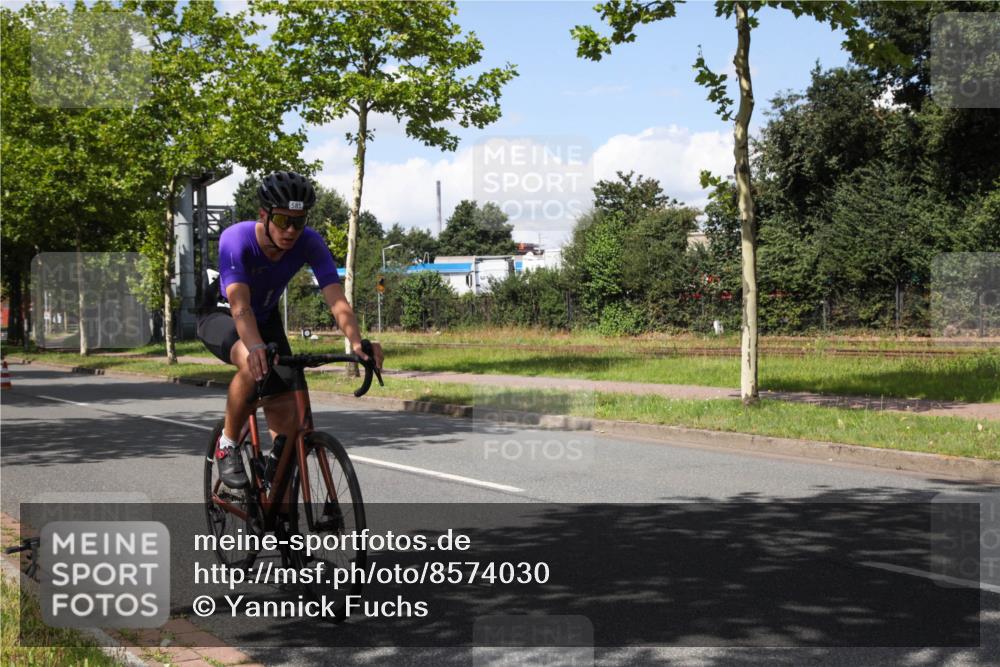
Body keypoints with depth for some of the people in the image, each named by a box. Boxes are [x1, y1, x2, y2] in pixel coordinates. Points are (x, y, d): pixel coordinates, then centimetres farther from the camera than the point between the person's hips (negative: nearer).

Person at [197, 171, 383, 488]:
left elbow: (336, 298, -35)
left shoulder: (309, 242, -25)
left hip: (266, 317, 4)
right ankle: (227, 445, -14)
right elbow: (240, 306, -46)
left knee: (286, 417, -8)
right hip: (219, 315, -4)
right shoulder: (236, 239, -34)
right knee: (253, 365, -37)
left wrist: (357, 343, -53)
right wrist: (256, 346, -65)